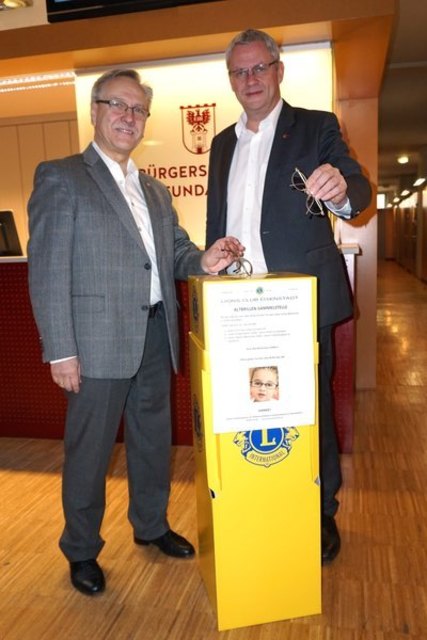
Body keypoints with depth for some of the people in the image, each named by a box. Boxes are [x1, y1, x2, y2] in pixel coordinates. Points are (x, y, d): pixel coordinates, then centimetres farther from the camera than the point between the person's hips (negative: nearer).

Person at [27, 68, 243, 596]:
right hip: (98, 341, -6)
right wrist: (60, 352, -15)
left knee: (154, 439, 18)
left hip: (155, 336, 7)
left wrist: (202, 261, -7)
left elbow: (173, 250, 17)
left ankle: (151, 526, 41)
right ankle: (81, 550, 30)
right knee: (89, 449, 7)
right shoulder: (60, 177, -4)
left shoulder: (155, 190, 17)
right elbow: (47, 272, -10)